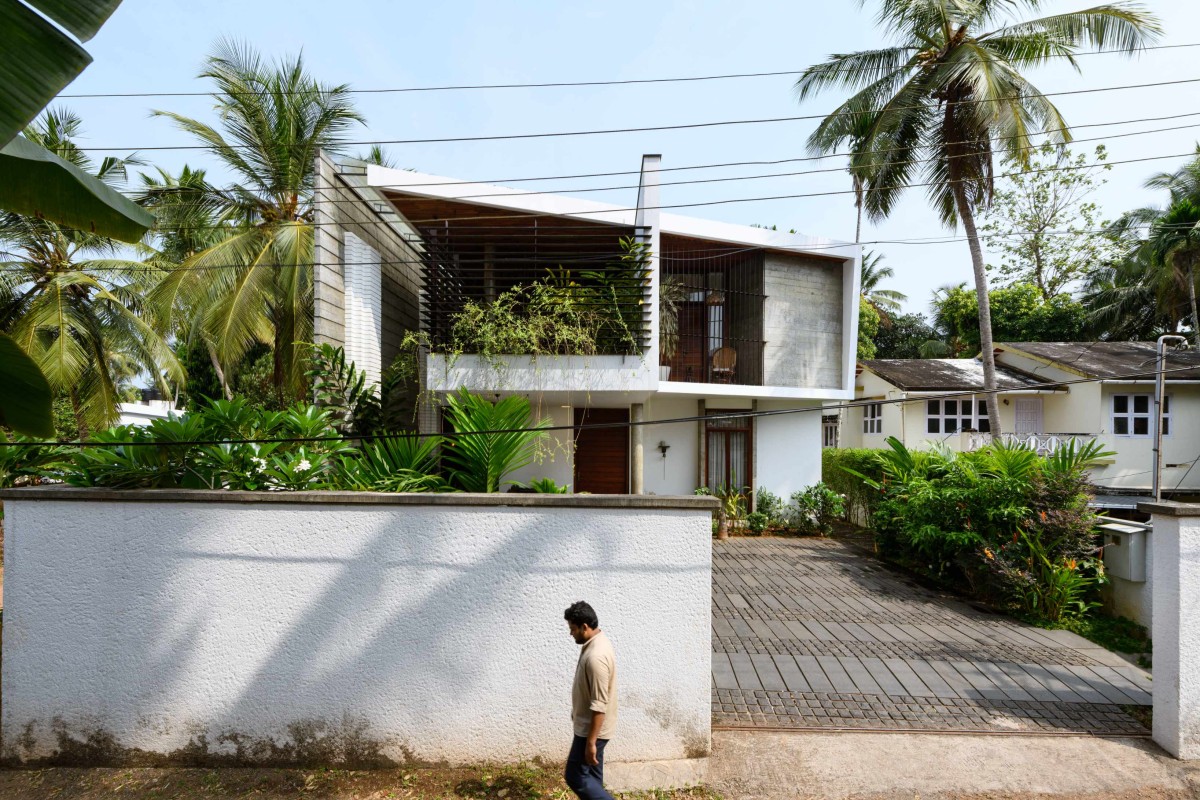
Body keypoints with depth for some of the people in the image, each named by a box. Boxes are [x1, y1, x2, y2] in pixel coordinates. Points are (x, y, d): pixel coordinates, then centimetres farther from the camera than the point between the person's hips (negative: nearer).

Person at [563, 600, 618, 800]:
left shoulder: (596, 656, -31)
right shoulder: (596, 643, 2)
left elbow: (599, 705, -28)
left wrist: (591, 741, -22)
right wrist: (579, 718, 24)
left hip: (592, 729, -9)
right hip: (589, 725, 9)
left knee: (575, 776, 4)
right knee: (591, 773, 20)